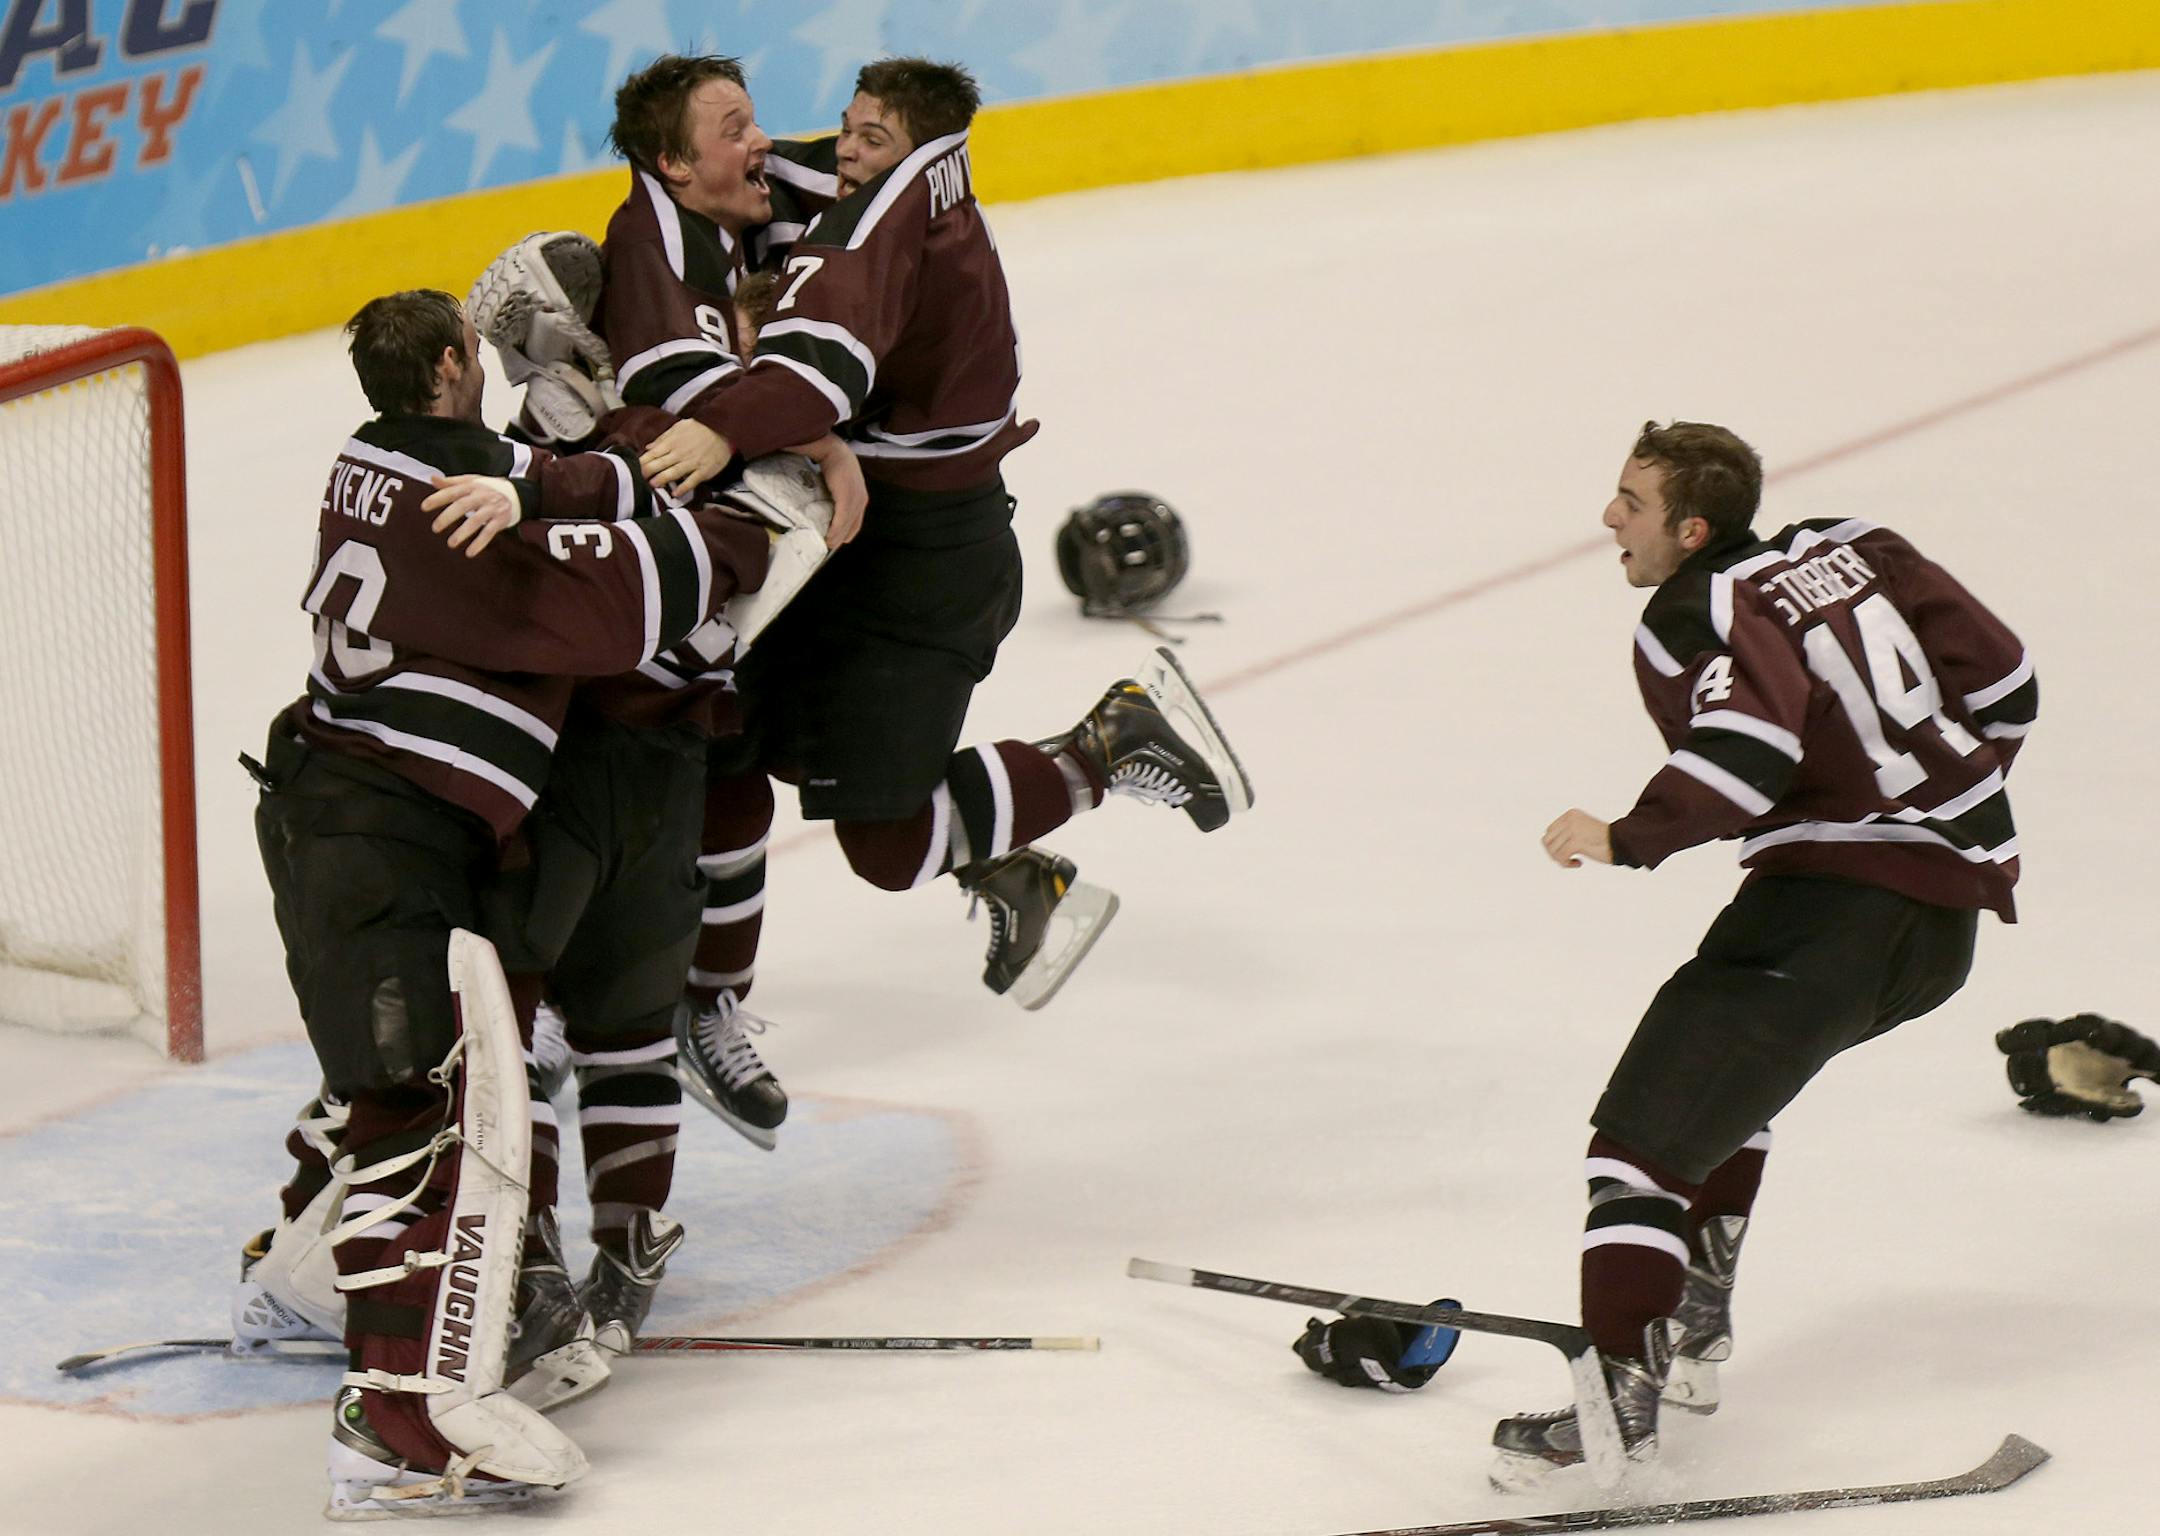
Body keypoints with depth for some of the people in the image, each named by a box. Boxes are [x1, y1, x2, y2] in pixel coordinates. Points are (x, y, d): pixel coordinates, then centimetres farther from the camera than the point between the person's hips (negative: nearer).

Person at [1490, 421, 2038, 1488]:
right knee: (1721, 1066, 31)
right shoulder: (1853, 551, 14)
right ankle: (1696, 1321, 30)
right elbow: (2001, 679, 16)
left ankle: (1620, 1396, -24)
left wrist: (1627, 837, -23)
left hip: (1836, 908, -9)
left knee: (1648, 1124, -11)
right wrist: (1946, 806, 29)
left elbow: (1749, 749, -28)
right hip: (1951, 920, 9)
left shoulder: (1697, 619, -8)